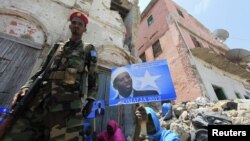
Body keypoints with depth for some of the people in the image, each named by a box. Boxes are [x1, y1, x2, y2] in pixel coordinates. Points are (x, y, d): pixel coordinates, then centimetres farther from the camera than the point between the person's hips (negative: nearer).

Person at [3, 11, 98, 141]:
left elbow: (93, 77, 7)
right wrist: (25, 88, 7)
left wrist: (90, 100, -3)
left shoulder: (88, 50, 15)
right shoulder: (58, 47, 26)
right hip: (40, 95, 5)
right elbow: (42, 70, 23)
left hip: (68, 99, -4)